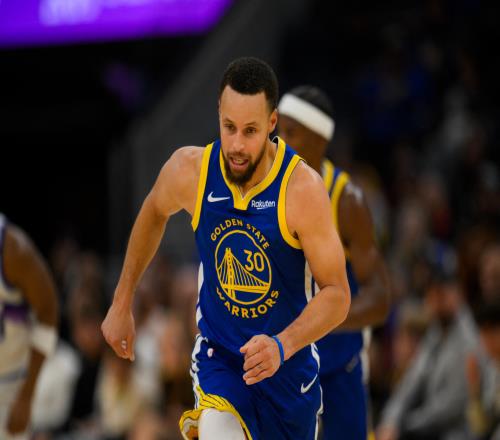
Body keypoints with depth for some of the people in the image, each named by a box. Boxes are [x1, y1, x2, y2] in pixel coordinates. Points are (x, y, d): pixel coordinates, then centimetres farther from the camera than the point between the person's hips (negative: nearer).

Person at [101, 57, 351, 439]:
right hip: (218, 354, 0)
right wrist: (122, 304, 14)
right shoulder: (189, 171, -14)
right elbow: (154, 213, 10)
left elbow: (337, 294, -17)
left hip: (290, 365, 0)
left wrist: (283, 345, -33)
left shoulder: (303, 189, -22)